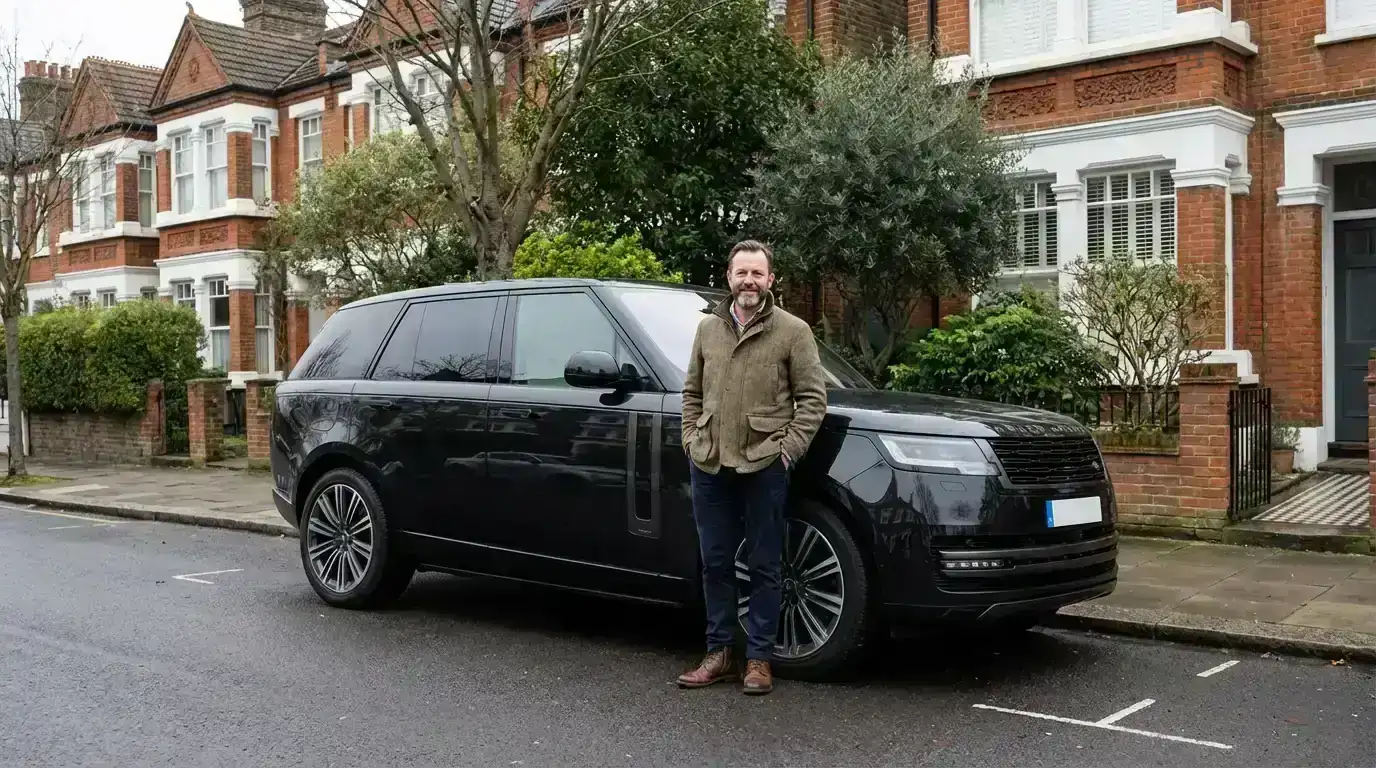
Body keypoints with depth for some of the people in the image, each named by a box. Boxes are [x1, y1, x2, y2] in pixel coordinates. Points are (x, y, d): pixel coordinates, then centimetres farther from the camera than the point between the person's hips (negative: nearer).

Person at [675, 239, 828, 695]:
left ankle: (759, 658, 13)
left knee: (763, 567, 3)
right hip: (709, 465, 4)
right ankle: (720, 652, 22)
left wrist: (788, 448, -10)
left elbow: (813, 398, -3)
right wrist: (691, 439, 7)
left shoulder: (793, 332, -1)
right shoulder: (708, 329, 13)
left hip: (763, 466, -4)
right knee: (716, 563, 11)